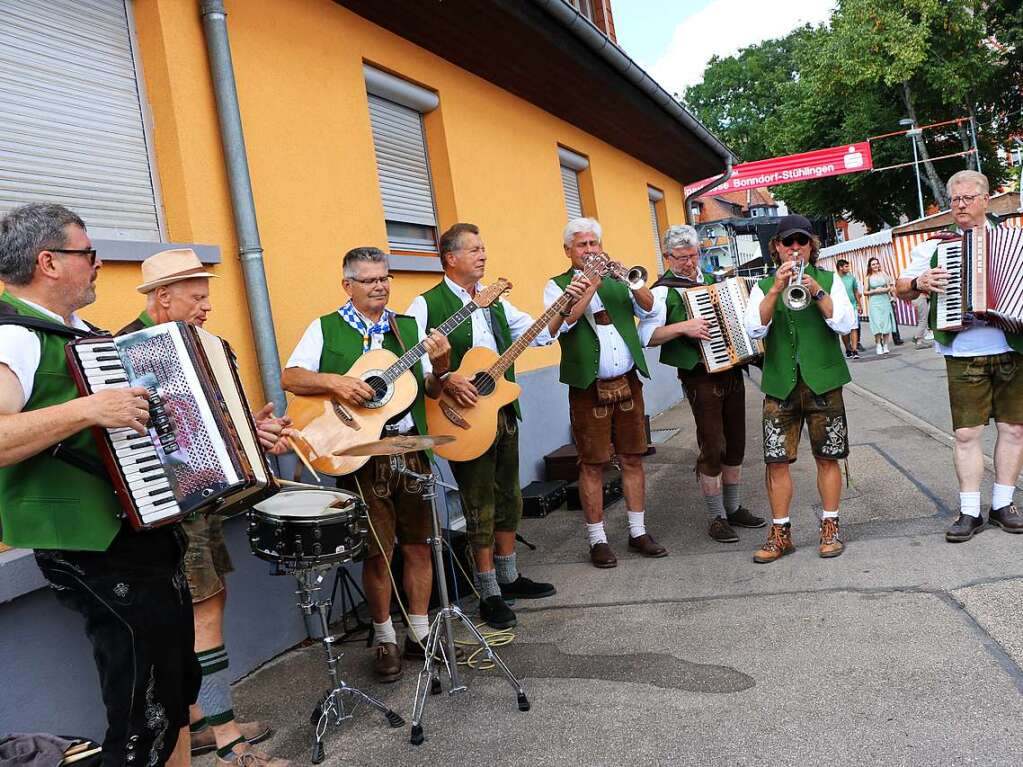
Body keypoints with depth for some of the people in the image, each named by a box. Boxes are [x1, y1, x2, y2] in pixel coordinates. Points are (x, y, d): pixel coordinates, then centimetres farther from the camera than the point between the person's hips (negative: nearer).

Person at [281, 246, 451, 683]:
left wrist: (440, 367, -11)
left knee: (418, 545, 8)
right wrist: (335, 382, -22)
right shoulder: (326, 329, 2)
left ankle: (419, 633, 24)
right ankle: (384, 639, 23)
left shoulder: (408, 328, 12)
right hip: (359, 454, -3)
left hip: (411, 448, 3)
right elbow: (289, 378, -7)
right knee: (378, 553, 4)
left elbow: (429, 389, 9)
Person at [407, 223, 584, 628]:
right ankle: (489, 594, 13)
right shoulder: (428, 305, -9)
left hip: (504, 412, 7)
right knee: (480, 507, 0)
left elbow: (540, 334, 12)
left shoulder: (495, 302, 13)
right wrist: (445, 379, -25)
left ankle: (509, 576, 31)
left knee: (508, 498, 16)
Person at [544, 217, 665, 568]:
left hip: (628, 383, 4)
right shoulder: (558, 286, 3)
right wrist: (592, 285, -18)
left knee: (632, 459, 9)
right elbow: (564, 322, -16)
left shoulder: (616, 281, 13)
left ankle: (638, 532, 20)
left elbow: (650, 309, 2)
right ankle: (597, 540, 12)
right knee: (593, 464, 1)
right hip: (589, 388, -4)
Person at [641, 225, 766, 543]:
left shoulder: (712, 280, 14)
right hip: (701, 377, -7)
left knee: (735, 444, 13)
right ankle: (717, 518, 8)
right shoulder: (664, 291, -8)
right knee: (713, 448, -5)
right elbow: (646, 336, -18)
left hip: (732, 372, 7)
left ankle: (734, 508, 27)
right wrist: (683, 328, -26)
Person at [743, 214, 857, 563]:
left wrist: (817, 292, -18)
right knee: (776, 461, 0)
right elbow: (755, 329, -8)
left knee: (827, 457, 5)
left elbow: (845, 324, -6)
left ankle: (830, 528, 18)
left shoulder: (828, 280, 7)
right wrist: (776, 289, -17)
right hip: (780, 385, 1)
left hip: (822, 380, -1)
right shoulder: (763, 287, 9)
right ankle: (780, 533, 11)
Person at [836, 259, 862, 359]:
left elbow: (856, 292, 14)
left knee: (854, 328, -7)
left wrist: (858, 305, 14)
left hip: (853, 306, 2)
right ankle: (848, 350, 21)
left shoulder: (852, 277, 5)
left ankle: (855, 350, -10)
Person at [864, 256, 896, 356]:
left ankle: (885, 345, 6)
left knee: (886, 322, 1)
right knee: (877, 323, -8)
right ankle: (879, 345, -5)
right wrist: (874, 291, -11)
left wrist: (885, 290, -10)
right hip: (874, 303, -2)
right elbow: (865, 292, 2)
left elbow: (889, 287, 10)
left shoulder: (883, 274, 8)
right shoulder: (868, 277, 3)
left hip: (885, 301, 2)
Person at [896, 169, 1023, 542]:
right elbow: (901, 287, 12)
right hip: (963, 356, -1)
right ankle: (970, 512, 6)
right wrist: (919, 282, -9)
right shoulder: (935, 247, 8)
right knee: (966, 434, -1)